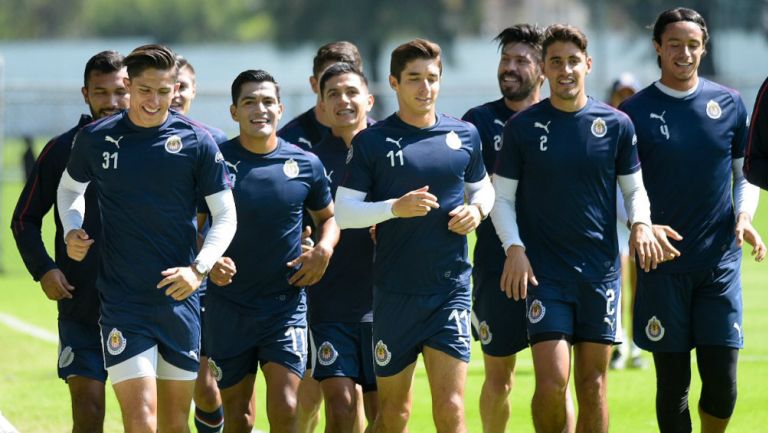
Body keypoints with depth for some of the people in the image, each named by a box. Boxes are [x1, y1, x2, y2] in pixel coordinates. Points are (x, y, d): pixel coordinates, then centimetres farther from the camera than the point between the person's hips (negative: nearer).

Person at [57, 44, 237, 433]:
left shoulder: (198, 142, -2)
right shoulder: (95, 138, 0)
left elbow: (226, 216, 2)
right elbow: (69, 188, 19)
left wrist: (199, 268, -12)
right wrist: (72, 231, 0)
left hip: (179, 296, 1)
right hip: (121, 302, -1)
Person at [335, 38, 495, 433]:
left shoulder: (464, 135, 6)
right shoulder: (371, 142, -3)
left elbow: (482, 187, 22)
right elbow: (343, 211, -5)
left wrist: (476, 209, -1)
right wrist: (395, 208, -20)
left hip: (451, 286, 1)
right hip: (394, 291, -1)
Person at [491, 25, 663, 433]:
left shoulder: (616, 124, 3)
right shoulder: (522, 126, 0)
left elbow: (633, 188, 13)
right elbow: (501, 197, 4)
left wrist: (640, 224, -7)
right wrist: (514, 248, -10)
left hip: (601, 269, 2)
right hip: (544, 271, -2)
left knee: (593, 384, 4)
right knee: (552, 381, -13)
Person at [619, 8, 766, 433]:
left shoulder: (729, 104, 7)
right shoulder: (635, 111, 0)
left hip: (720, 261, 2)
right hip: (663, 265, -2)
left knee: (722, 381, -3)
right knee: (673, 383, 1)